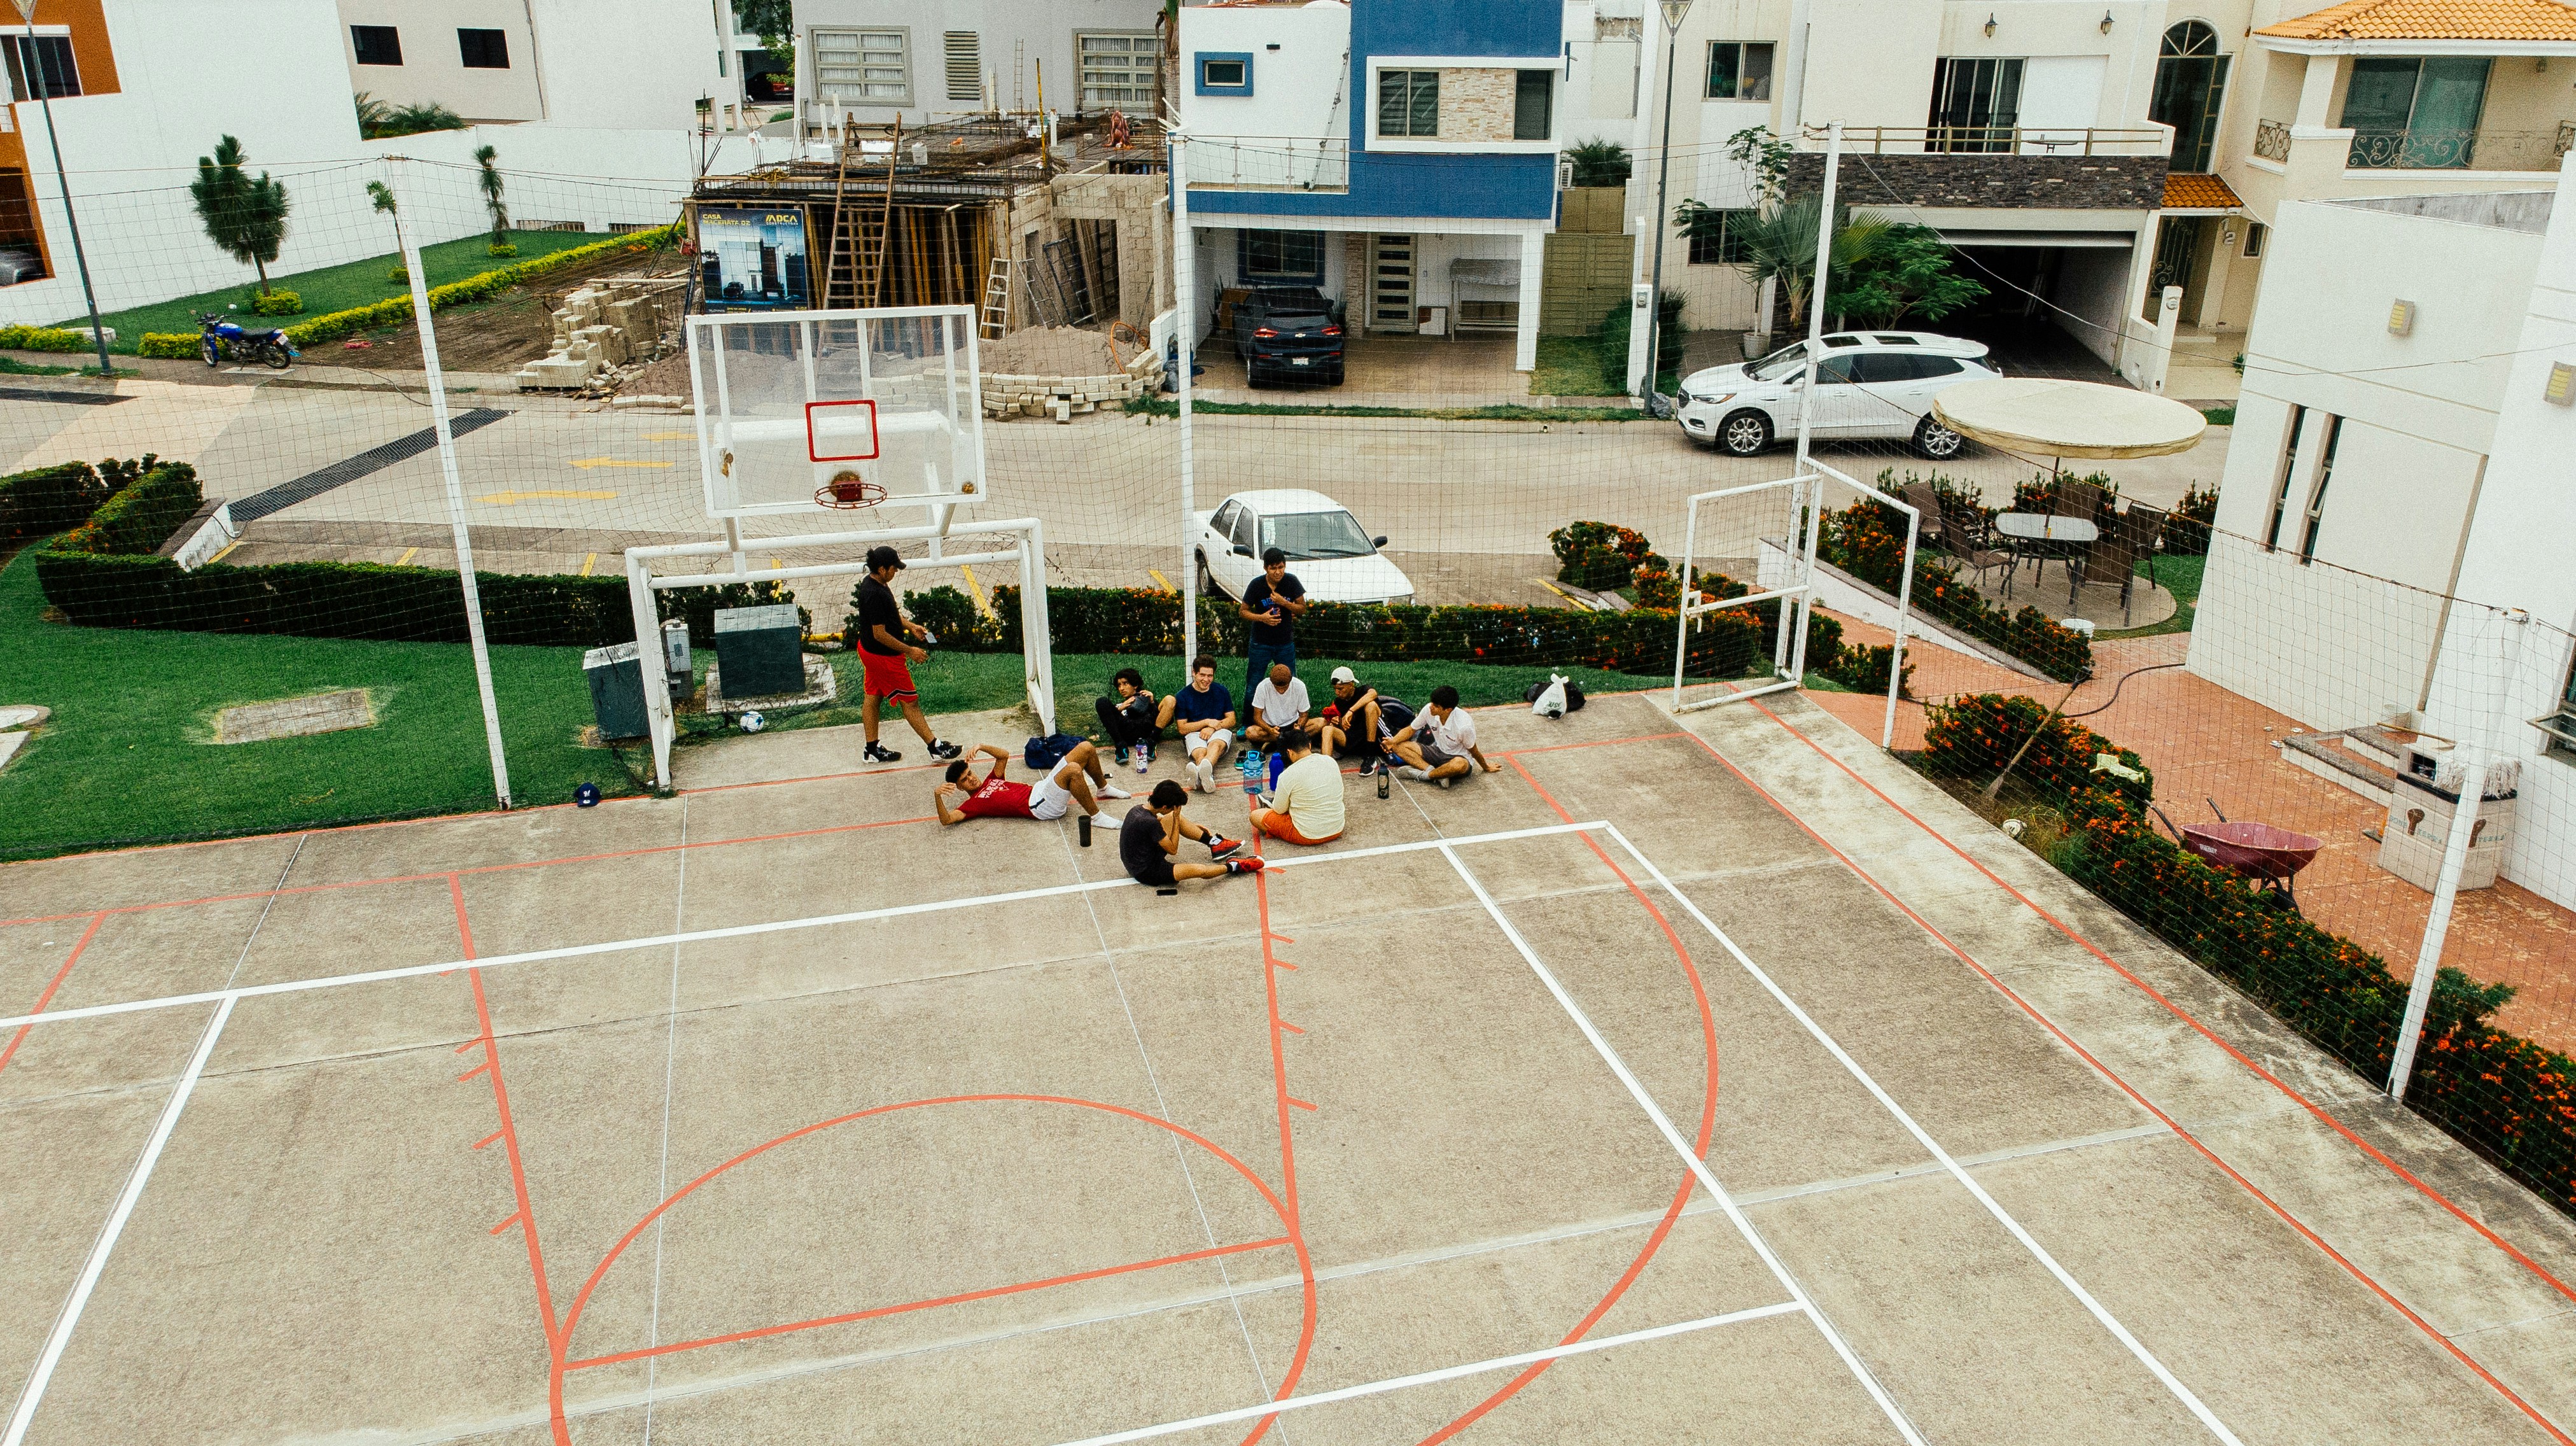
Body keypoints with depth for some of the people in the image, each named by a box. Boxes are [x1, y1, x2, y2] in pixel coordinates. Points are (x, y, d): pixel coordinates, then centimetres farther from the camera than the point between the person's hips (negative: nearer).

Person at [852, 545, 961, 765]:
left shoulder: (870, 583, 1)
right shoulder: (875, 594, -30)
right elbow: (880, 634, -28)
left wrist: (910, 627, 11)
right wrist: (910, 650, -20)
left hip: (868, 650, 10)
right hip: (884, 656, -10)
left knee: (872, 697, 17)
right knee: (910, 701, 2)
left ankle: (872, 749, 27)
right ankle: (934, 746, 13)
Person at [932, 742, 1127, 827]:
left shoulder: (991, 781, 24)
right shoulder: (973, 803, 1)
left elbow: (1004, 755, 27)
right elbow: (947, 819, -12)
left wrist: (981, 746, 11)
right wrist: (937, 795, -28)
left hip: (1042, 789, 9)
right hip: (1040, 807, -9)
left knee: (1086, 748, 3)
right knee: (1073, 769, -35)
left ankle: (1104, 788, 22)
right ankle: (1095, 816, -23)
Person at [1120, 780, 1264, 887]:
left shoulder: (1138, 809, -2)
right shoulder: (1150, 822, -31)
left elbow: (1158, 820, 22)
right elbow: (1173, 850, -17)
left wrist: (1193, 826, 24)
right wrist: (1176, 819, -14)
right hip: (1147, 873, -10)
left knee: (1174, 818, 11)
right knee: (1199, 870, -26)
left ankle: (1214, 844, 14)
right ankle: (1232, 866, 1)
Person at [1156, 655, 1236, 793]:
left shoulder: (1221, 691, 14)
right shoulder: (1183, 696, 7)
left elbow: (1231, 719, 11)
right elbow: (1182, 728, 2)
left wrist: (1213, 727, -8)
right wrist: (1206, 722, -10)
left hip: (1220, 731, 1)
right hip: (1194, 733, -1)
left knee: (1216, 744, -39)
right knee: (1200, 753, -38)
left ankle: (1204, 771, -75)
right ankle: (1207, 777, -76)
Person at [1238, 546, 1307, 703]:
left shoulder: (1291, 581, -8)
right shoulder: (1256, 585, -12)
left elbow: (1303, 608, -2)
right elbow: (1243, 610, -3)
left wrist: (1284, 603, -20)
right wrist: (1261, 618, -22)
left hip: (1286, 643, 2)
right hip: (1260, 643, -1)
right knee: (1252, 687, 3)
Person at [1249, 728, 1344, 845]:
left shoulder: (1288, 775, -19)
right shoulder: (1331, 762, -3)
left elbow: (1280, 810, -6)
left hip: (1308, 836, -6)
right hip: (1337, 831, 6)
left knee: (1256, 816, 5)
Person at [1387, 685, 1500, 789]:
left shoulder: (1464, 725, -29)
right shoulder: (1429, 710, -18)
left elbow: (1474, 751, -11)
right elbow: (1411, 730, -1)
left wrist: (1486, 768, 3)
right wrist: (1393, 741, -18)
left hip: (1458, 757, -5)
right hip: (1437, 751, 6)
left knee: (1460, 765, -43)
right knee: (1398, 746, -14)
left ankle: (1422, 775, -25)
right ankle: (1432, 771, -27)